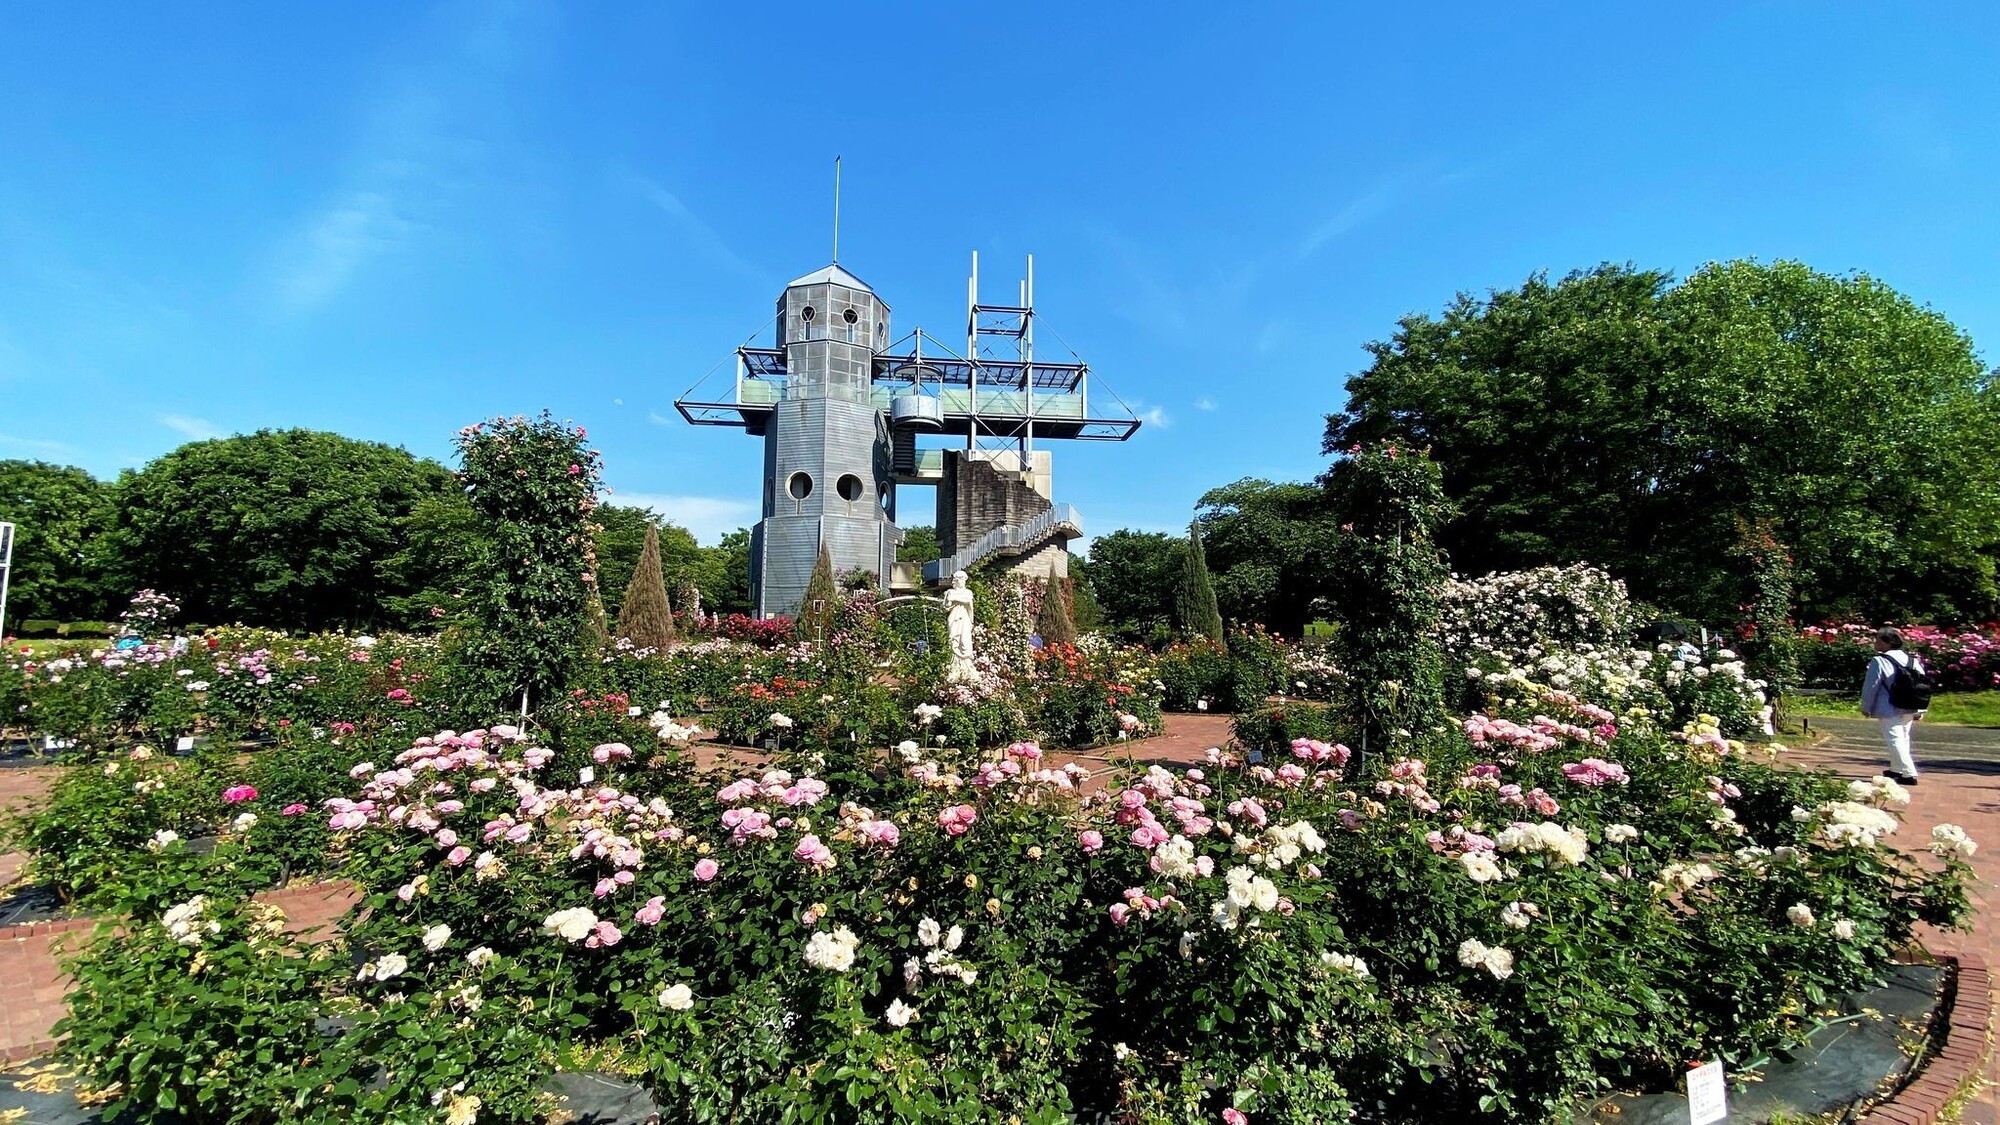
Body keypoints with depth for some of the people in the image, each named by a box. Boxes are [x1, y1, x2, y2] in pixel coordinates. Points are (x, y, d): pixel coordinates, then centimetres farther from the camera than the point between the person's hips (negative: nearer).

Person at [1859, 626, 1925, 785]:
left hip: (1890, 711, -8)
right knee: (1903, 738, 20)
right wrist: (1920, 711, 16)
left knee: (1894, 740, -4)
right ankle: (1896, 769, 32)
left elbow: (1870, 686, -12)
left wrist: (1866, 707, 0)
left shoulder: (1879, 661, -15)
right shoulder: (1913, 660, 7)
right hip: (1909, 710, 8)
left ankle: (1909, 773, -9)